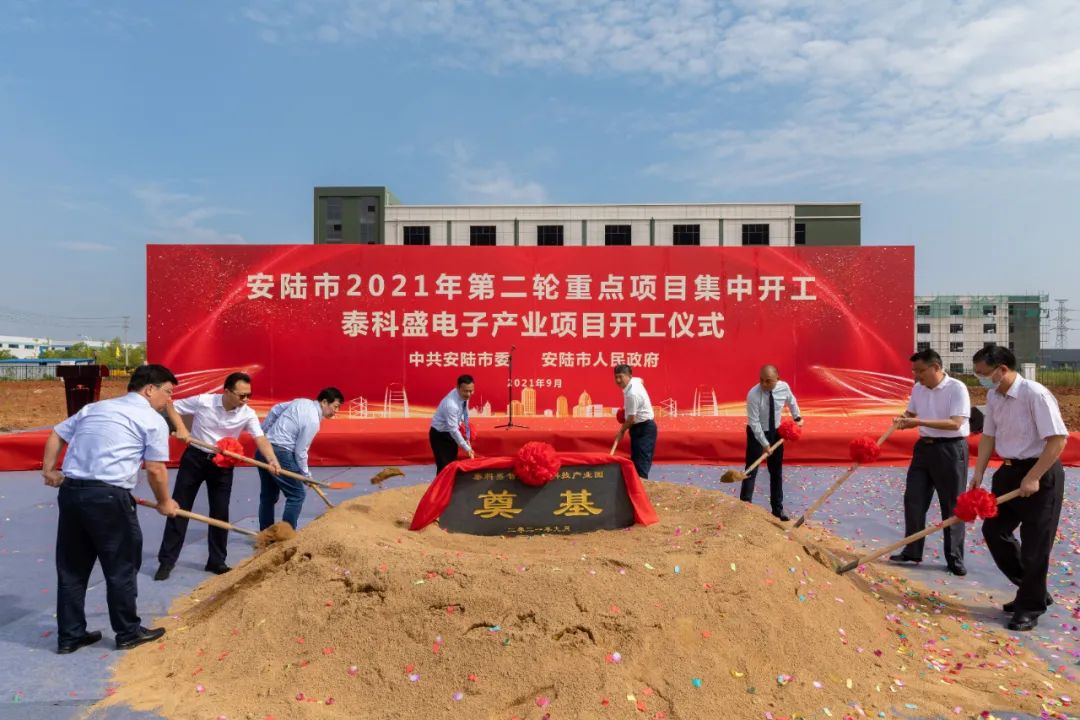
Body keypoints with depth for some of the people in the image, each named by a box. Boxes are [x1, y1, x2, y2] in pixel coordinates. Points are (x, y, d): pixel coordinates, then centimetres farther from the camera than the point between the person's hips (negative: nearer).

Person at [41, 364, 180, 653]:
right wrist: (164, 502, 9)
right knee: (121, 567, 8)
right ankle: (128, 632, 20)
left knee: (71, 568, 16)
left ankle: (69, 636, 26)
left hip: (70, 491, 7)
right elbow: (155, 469, -4)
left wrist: (48, 470, 28)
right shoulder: (153, 420, -2)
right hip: (108, 496, -7)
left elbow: (55, 435, 22)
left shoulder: (94, 408, 20)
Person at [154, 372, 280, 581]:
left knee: (220, 513, 4)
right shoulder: (202, 401, -17)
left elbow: (261, 439, -25)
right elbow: (171, 406, -3)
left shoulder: (248, 414, -14)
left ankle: (216, 561, 18)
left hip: (222, 464, 1)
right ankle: (166, 561, 16)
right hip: (194, 458, -1)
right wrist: (181, 429, -18)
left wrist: (272, 460, -43)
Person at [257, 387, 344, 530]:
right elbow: (300, 451, -11)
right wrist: (306, 474, 2)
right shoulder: (313, 420, -15)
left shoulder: (301, 401, 9)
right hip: (279, 454, -9)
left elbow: (275, 410, 17)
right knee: (297, 494, 1)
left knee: (269, 495, 18)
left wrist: (262, 433, 26)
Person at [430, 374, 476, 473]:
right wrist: (467, 448, -31)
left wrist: (467, 437, 5)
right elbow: (453, 429, -33)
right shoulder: (451, 404, -36)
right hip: (439, 435, -8)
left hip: (450, 433, 8)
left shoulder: (464, 396, -12)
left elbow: (465, 416, 3)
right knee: (444, 466, -9)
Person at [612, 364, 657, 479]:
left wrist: (621, 431, -5)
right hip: (640, 427, 10)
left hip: (644, 428, -10)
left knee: (642, 461, -13)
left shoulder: (632, 394, -28)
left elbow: (631, 419, -24)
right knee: (635, 459, 13)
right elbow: (641, 380, 26)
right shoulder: (635, 380, -1)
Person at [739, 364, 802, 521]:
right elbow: (754, 422, -25)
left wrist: (797, 418, 12)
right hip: (757, 433, -4)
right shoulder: (753, 395, -28)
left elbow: (791, 401, 10)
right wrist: (764, 444, -24)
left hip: (776, 432, 5)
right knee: (751, 471, -4)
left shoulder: (784, 387, -15)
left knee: (777, 472, 13)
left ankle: (777, 508, 25)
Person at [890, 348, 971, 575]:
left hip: (951, 450, -6)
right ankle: (912, 551, 19)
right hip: (924, 447, 6)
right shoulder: (918, 388, 5)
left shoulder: (957, 388, -15)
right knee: (913, 500, 7)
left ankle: (955, 559, 17)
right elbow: (911, 412, 17)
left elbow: (955, 423, -23)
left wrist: (920, 422, -29)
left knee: (952, 506, 4)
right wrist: (904, 419, -7)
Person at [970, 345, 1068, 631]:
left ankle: (1031, 607, 18)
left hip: (1040, 473, -8)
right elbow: (988, 436, 9)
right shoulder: (993, 396, 2)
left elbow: (1058, 439, -23)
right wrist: (978, 473, 3)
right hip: (1009, 471, 8)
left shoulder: (1035, 394, -22)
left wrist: (1033, 478, -23)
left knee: (1034, 544, 2)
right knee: (994, 530, 12)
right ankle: (1032, 591, 29)